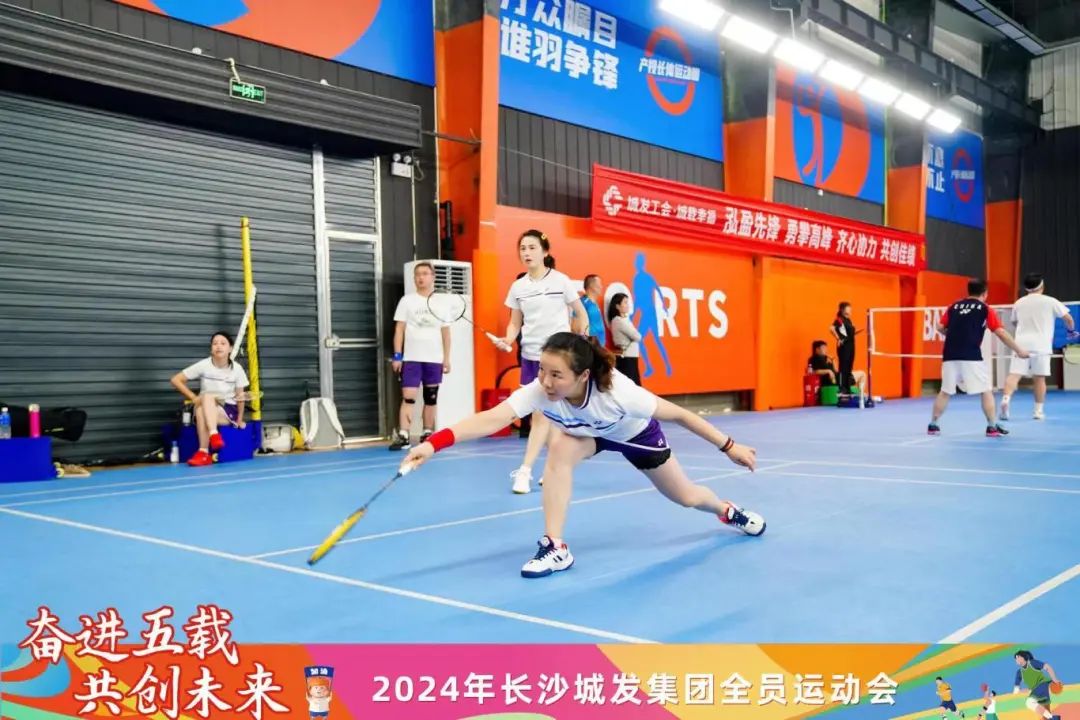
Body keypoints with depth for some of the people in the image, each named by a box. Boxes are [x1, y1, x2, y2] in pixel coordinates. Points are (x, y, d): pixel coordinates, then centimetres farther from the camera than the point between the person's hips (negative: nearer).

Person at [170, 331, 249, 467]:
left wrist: (239, 419, 0)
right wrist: (193, 397, -12)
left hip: (228, 412, -1)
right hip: (205, 409, 1)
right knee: (206, 397, -36)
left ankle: (203, 452, -41)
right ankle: (213, 435, -50)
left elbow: (240, 396, 4)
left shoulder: (237, 369, -4)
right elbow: (175, 380, -3)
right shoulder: (203, 365, -6)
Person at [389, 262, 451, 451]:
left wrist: (447, 358, 5)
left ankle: (427, 434, 16)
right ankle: (403, 435, -14)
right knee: (408, 397, -10)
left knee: (431, 398, 8)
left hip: (434, 359, 3)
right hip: (411, 358, -2)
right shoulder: (407, 300, 3)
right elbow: (399, 329, 1)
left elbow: (445, 332, 10)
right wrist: (397, 355, -7)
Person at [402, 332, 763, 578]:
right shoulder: (538, 390, -41)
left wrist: (729, 446, -24)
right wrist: (435, 442, -71)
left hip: (636, 432, -1)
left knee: (686, 497, 14)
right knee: (560, 448, -34)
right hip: (588, 432, 1)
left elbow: (680, 414, -31)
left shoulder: (616, 391, -44)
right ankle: (556, 548, -22)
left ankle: (728, 510, 51)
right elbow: (494, 418, -56)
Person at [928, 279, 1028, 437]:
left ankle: (933, 425, 14)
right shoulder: (985, 309, 7)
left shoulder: (954, 306, 16)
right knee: (986, 391, 6)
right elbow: (1001, 333, 3)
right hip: (971, 357, -4)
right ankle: (992, 427, 4)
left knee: (945, 391, 13)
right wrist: (1019, 350, 10)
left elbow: (940, 328, 14)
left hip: (950, 356, 4)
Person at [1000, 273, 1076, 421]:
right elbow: (1068, 318, 5)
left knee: (1014, 374, -7)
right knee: (1039, 378, 5)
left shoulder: (1019, 303, 12)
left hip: (1021, 343, 2)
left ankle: (1005, 398, -30)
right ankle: (1038, 411, 8)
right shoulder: (1050, 301, 2)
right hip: (1041, 345, -2)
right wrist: (1071, 329, 26)